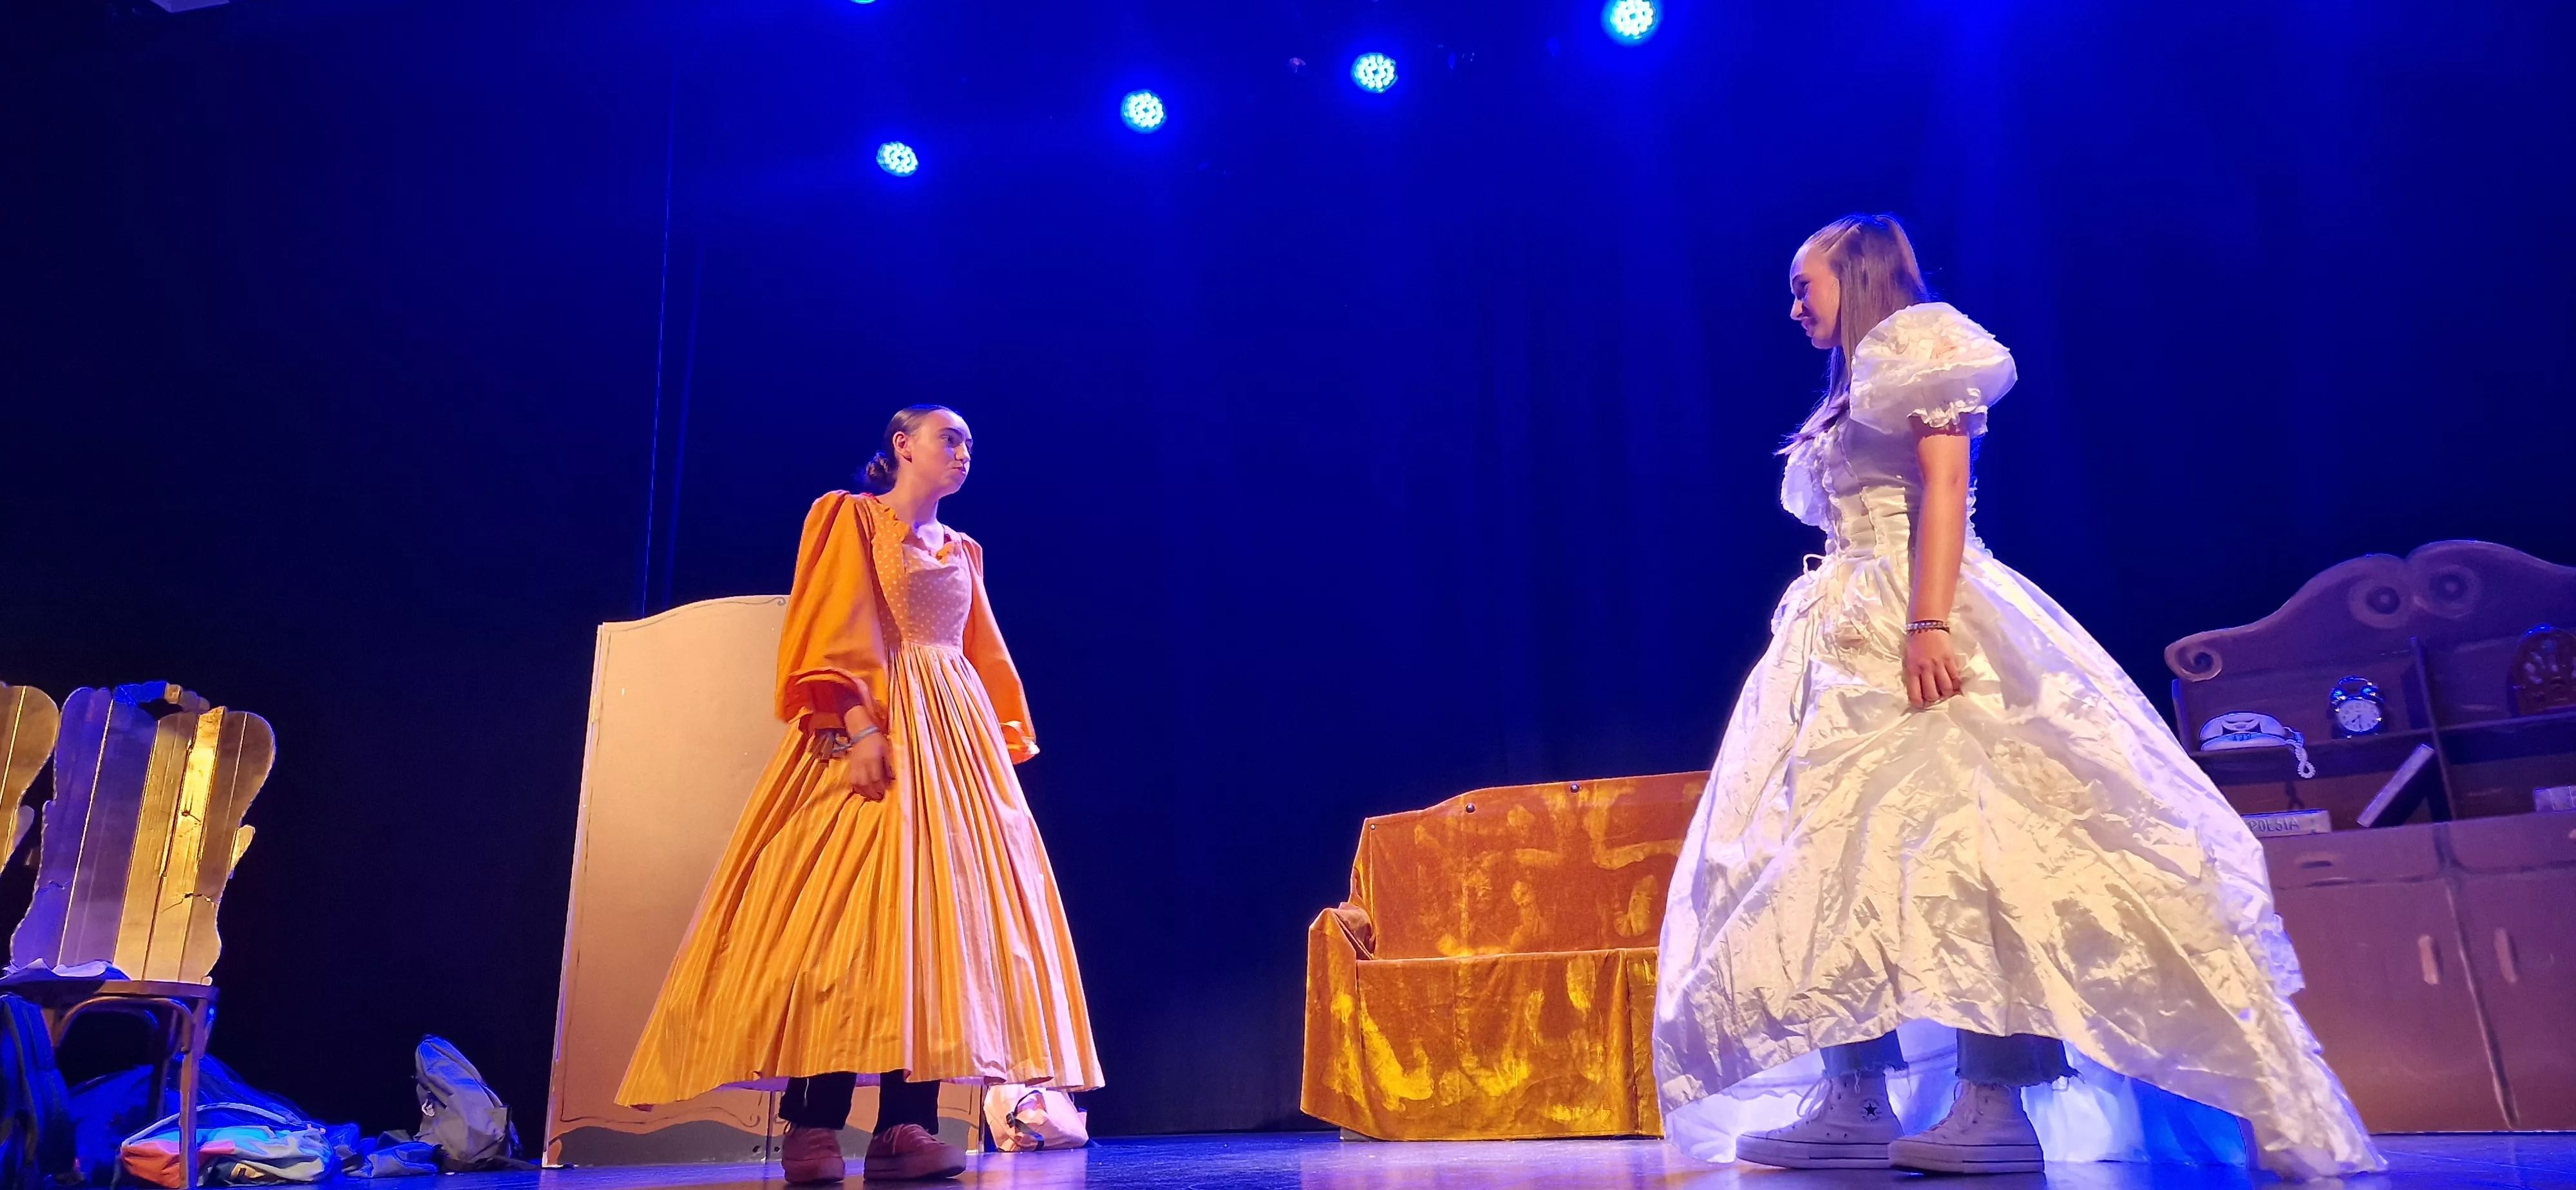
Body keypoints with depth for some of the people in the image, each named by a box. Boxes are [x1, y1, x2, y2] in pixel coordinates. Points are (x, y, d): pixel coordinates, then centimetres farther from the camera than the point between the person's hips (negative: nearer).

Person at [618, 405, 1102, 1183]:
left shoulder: (962, 552, 23)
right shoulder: (851, 518, 6)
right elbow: (834, 628, -7)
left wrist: (1006, 742, 10)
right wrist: (860, 725, -21)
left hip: (959, 735, 6)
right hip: (872, 729, -6)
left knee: (941, 909, -4)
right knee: (855, 904, -16)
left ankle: (906, 1125, -6)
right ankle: (813, 1123, -13)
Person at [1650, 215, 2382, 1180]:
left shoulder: (1914, 344, 3)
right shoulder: (1851, 394, 27)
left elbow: (1945, 485, -12)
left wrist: (1928, 625, -24)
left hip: (1917, 630, -9)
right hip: (1847, 639, 9)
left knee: (1957, 832, -17)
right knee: (1836, 848, -1)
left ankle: (1995, 1106, -18)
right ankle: (1855, 1101, -3)